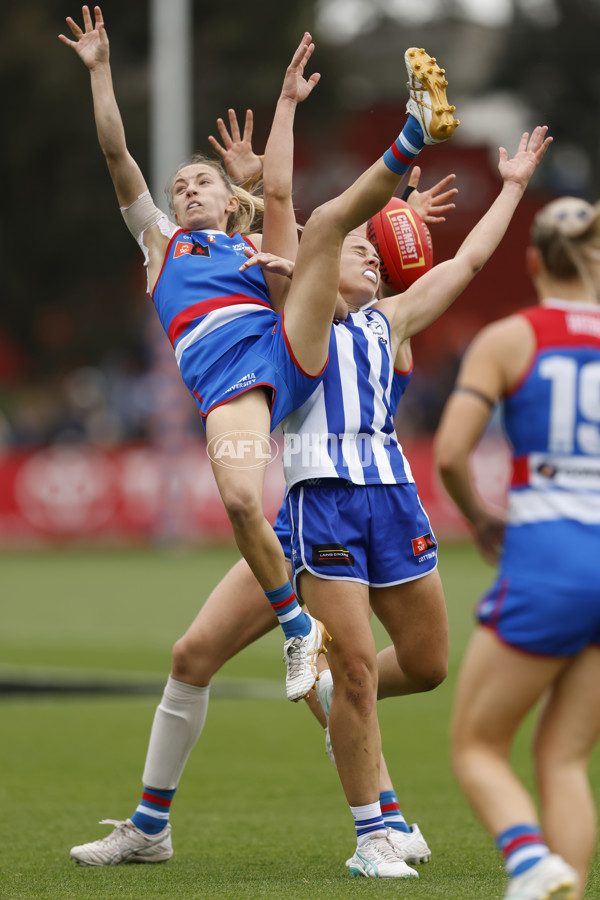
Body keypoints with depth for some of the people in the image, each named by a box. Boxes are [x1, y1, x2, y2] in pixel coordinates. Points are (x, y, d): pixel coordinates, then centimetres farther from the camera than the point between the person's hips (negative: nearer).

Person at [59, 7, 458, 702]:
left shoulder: (255, 246, 32)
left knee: (327, 218, -12)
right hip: (225, 383, -2)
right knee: (240, 501, -30)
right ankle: (298, 630, -16)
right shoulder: (160, 240, 31)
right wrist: (99, 70, 18)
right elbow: (116, 154, 22)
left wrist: (287, 101, 18)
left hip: (287, 351, 2)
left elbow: (277, 191, 13)